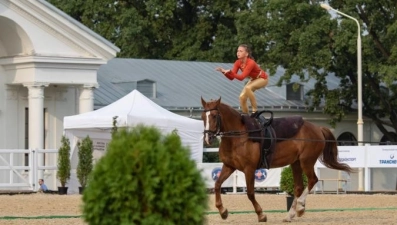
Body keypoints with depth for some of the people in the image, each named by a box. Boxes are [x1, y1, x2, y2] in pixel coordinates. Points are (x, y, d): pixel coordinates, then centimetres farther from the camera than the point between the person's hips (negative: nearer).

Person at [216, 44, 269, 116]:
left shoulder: (251, 63, -34)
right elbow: (231, 78, -14)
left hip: (262, 79, -7)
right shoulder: (238, 63, -13)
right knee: (242, 97, -6)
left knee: (248, 88, -33)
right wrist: (224, 72, -31)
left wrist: (230, 72, -50)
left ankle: (255, 111, -24)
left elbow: (241, 77, -40)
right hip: (253, 79, 7)